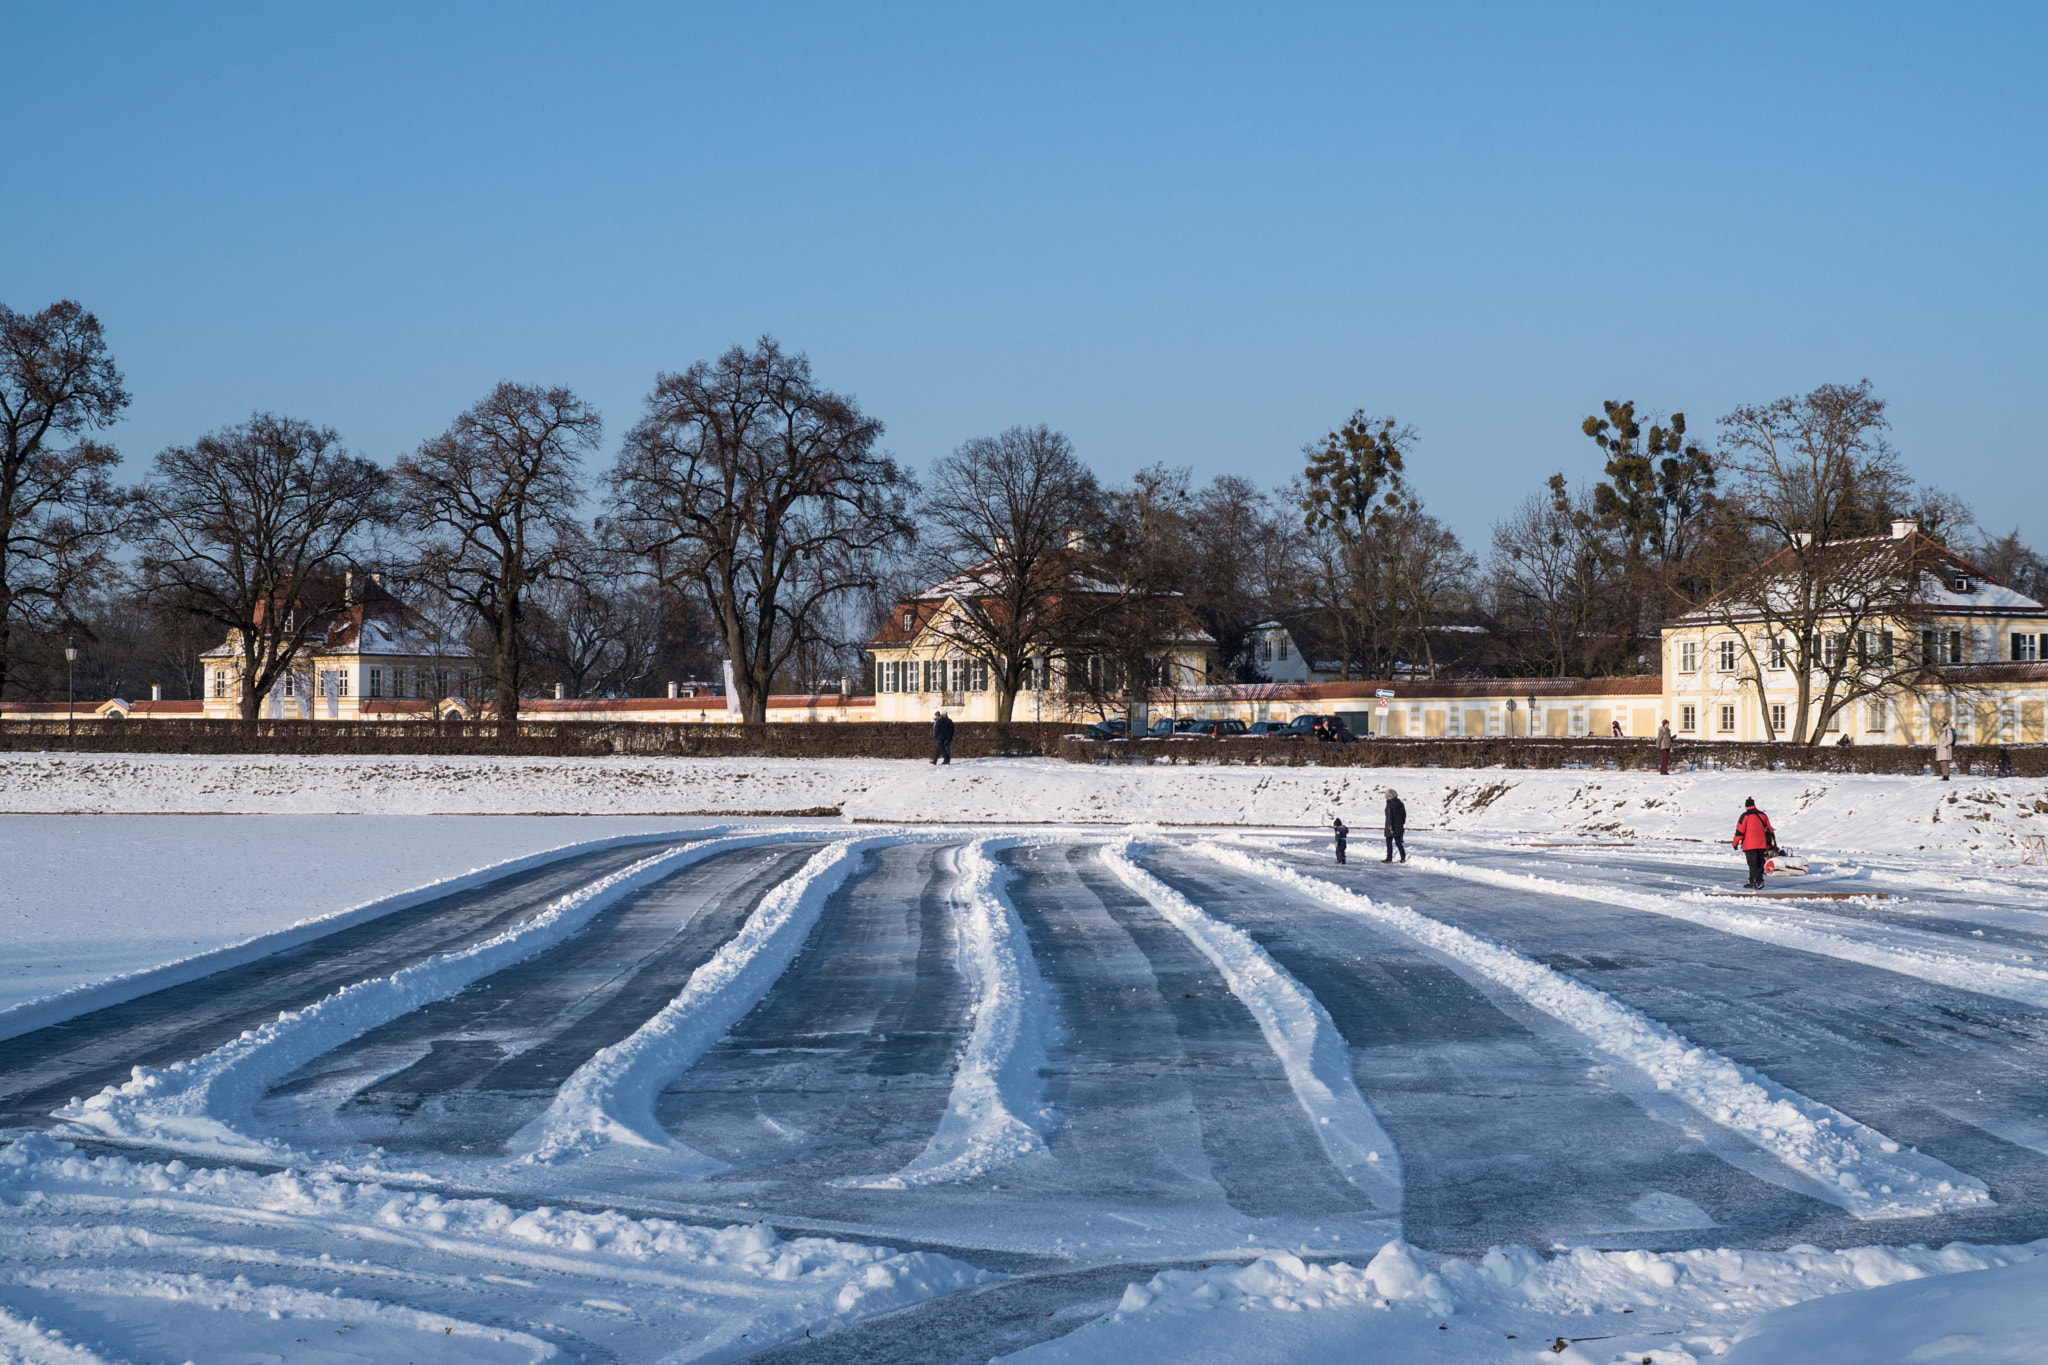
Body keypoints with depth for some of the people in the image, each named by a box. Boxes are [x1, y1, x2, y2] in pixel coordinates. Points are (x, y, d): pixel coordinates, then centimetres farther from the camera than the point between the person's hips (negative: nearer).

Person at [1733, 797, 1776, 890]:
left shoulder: (1745, 816, -5)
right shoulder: (1763, 815, 12)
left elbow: (1740, 830, -9)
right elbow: (1770, 830, 16)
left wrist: (1736, 843, -1)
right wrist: (1773, 844, 22)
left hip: (1750, 845, -6)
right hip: (1762, 844, 6)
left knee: (1753, 864, -7)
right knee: (1759, 864, 13)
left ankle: (1758, 881, -22)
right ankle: (1753, 882, 19)